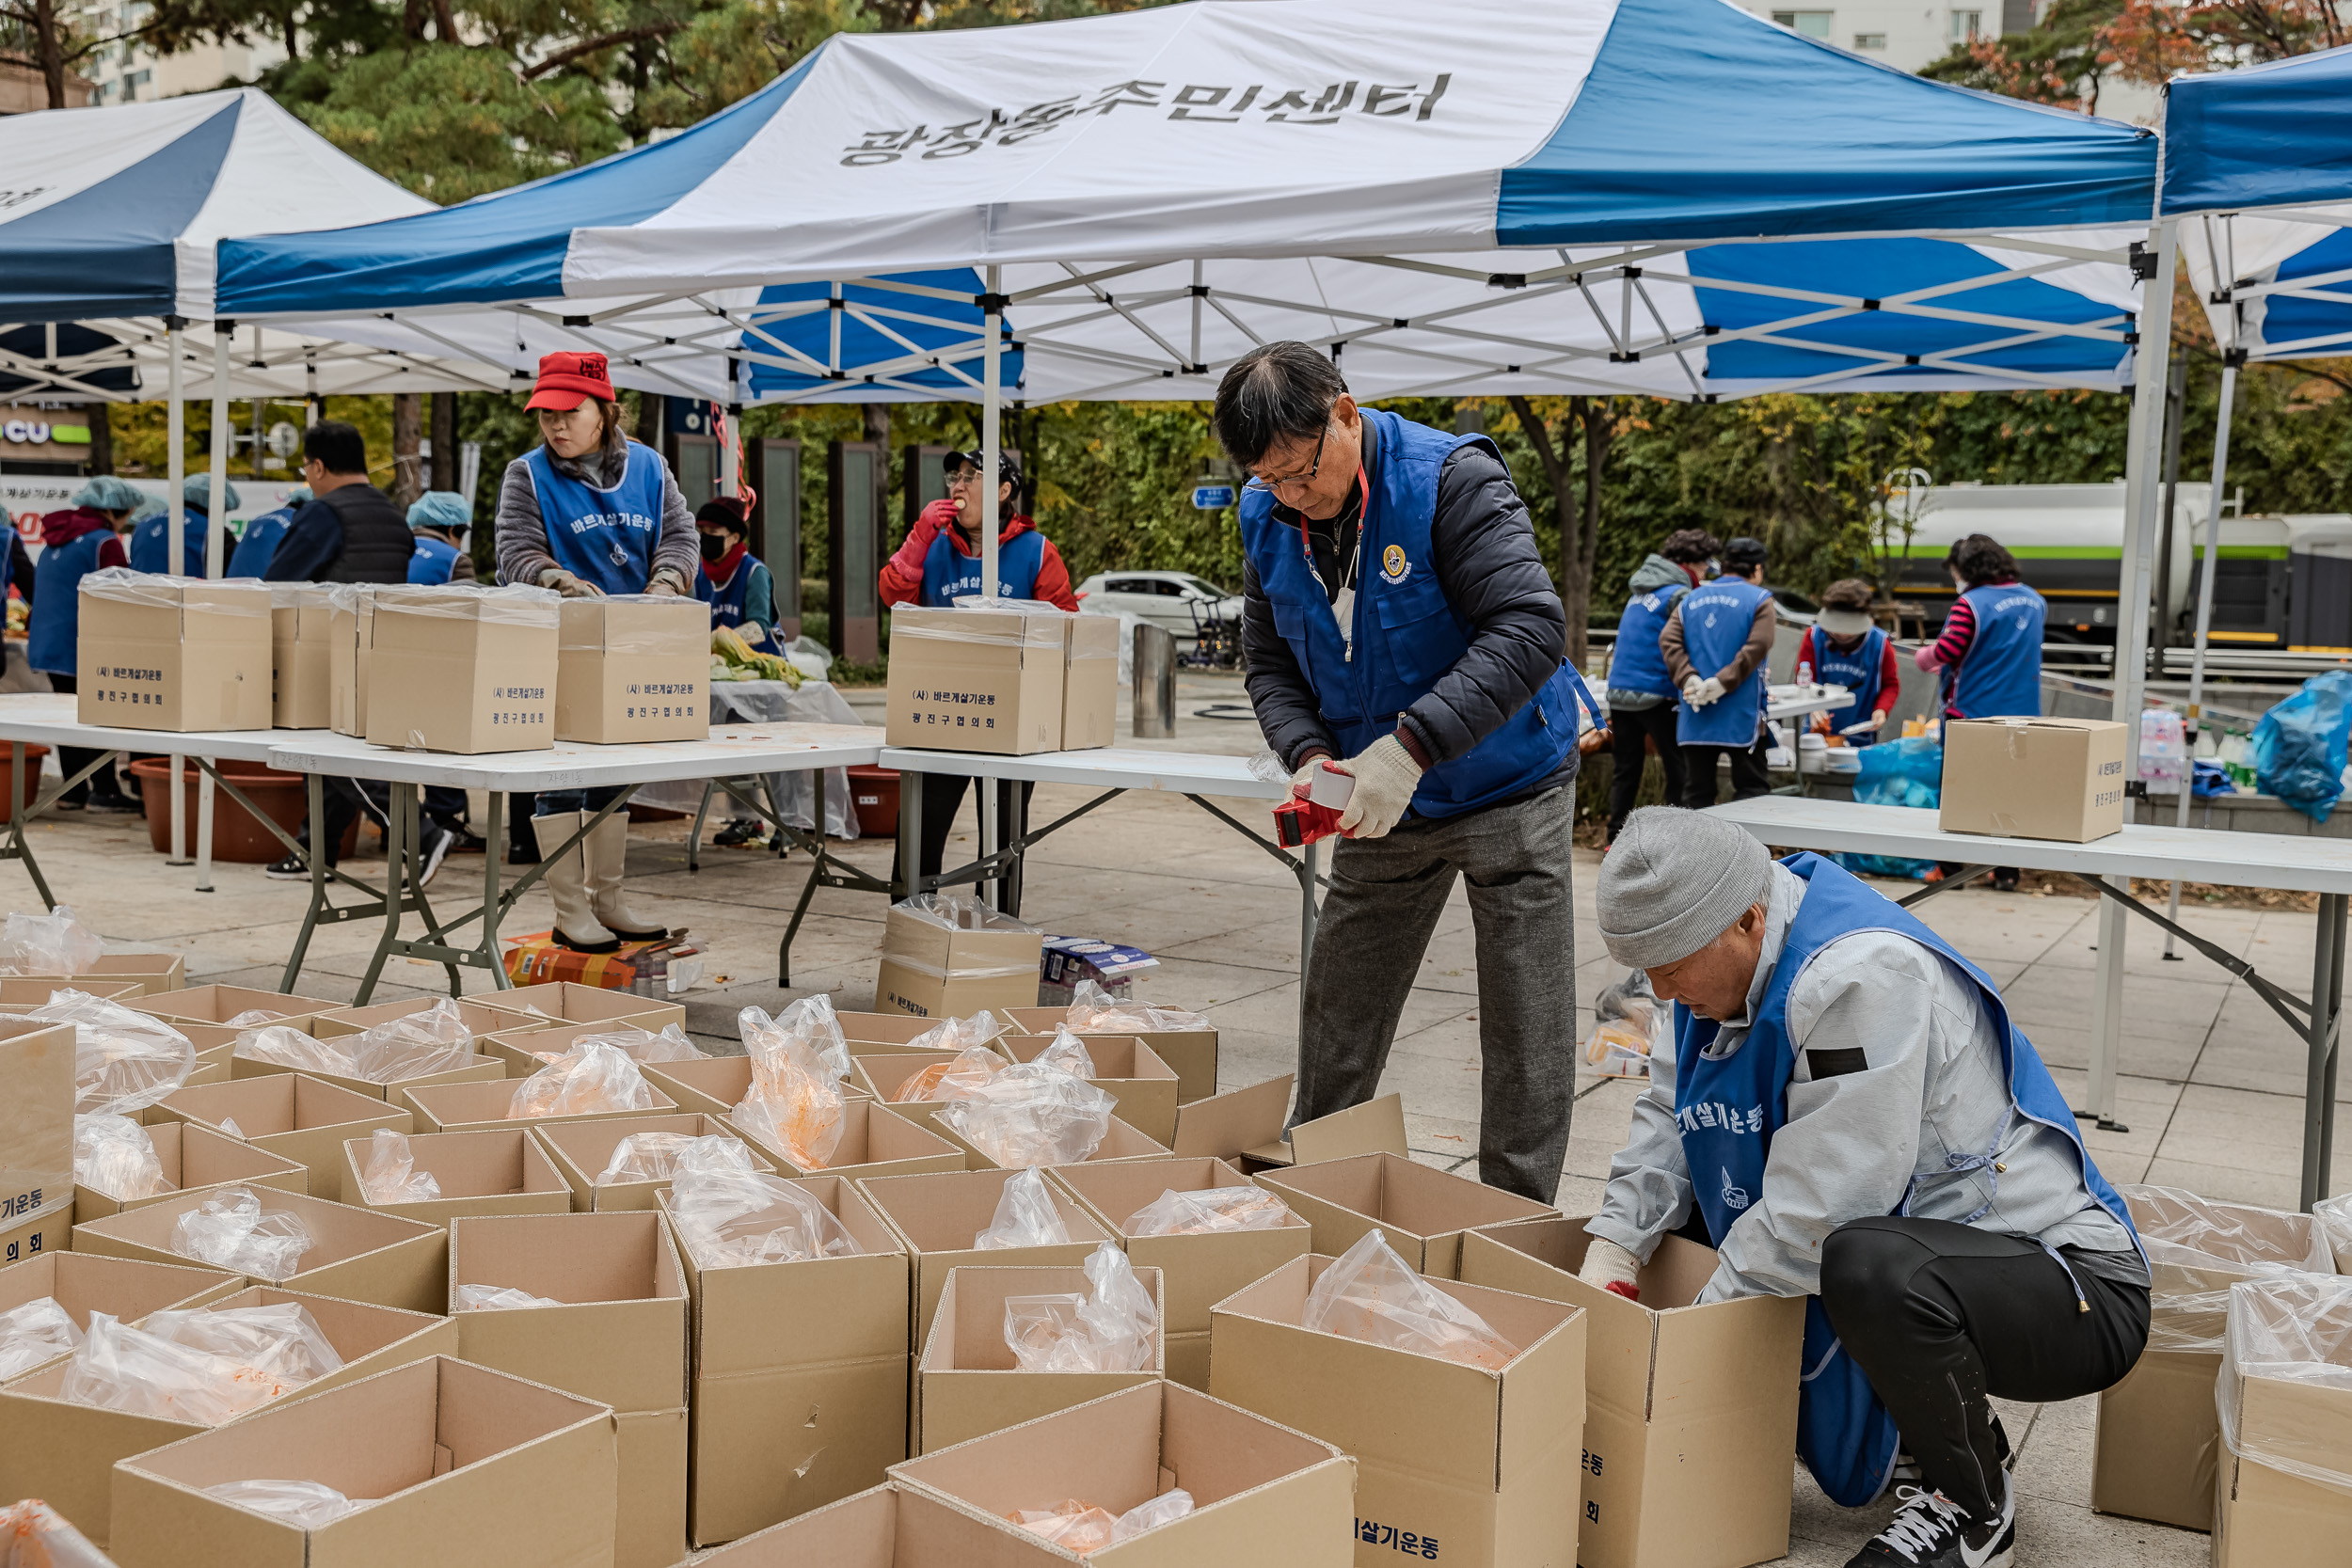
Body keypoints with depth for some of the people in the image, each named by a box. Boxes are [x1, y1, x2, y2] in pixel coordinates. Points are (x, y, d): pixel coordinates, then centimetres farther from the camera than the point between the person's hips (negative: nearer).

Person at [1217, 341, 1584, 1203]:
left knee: (1527, 1036, 0)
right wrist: (1306, 752, -16)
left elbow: (1531, 628, -30)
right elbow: (1269, 661, 5)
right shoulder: (1267, 517, -5)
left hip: (1508, 792, -5)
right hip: (1382, 806, 5)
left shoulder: (1452, 478, -23)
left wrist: (1410, 744, -36)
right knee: (1335, 1033, 12)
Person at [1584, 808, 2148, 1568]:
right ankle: (1937, 1414, 18)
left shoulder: (1863, 974, -28)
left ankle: (1975, 1506, -7)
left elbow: (1818, 1212, -30)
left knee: (1871, 1265, -40)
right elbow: (1668, 1116, 7)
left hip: (2072, 1286, -9)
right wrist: (1611, 1260, -7)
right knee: (1681, 1214, 12)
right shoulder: (1729, 960, -1)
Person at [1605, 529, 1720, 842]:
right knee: (1680, 772, 1)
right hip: (1654, 695, -8)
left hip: (1620, 692, 8)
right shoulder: (1678, 594, -11)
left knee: (1625, 770, 12)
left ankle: (1616, 839, 13)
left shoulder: (1641, 590, 16)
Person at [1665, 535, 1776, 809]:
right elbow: (1756, 647, -15)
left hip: (1694, 719, 4)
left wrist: (1689, 679, -12)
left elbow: (1668, 641, -2)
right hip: (1740, 718, -4)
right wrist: (1722, 683, -17)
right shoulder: (1759, 600, -1)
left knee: (1697, 793, 7)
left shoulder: (1690, 600, 12)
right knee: (1752, 790, 2)